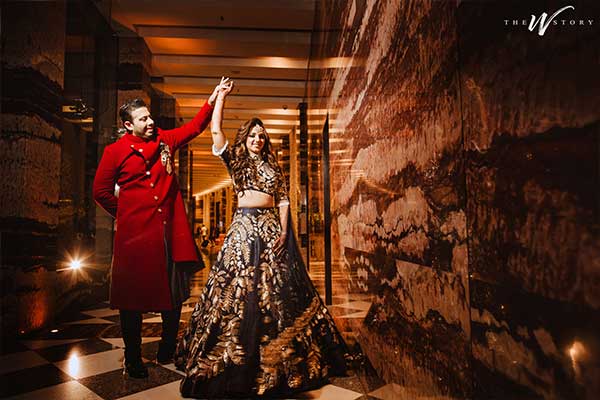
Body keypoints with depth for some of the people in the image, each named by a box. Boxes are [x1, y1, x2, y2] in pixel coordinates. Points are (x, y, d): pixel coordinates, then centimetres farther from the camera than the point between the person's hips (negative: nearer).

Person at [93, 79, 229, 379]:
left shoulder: (164, 140, 11)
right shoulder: (115, 151, 2)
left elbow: (194, 127, 13)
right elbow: (101, 191, 8)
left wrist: (212, 101, 3)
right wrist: (126, 214, 10)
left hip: (170, 229, 4)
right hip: (135, 233, -3)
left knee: (173, 292, 10)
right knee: (134, 293, 5)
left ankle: (167, 350, 29)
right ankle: (133, 359, 23)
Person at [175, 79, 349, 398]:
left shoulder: (273, 167, 16)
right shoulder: (236, 161, 9)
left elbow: (283, 200, 10)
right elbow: (215, 130, -2)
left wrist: (284, 231, -3)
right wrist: (221, 95, 2)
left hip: (272, 227, 3)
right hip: (245, 225, -2)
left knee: (277, 287, 5)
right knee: (239, 287, -4)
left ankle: (279, 357, 21)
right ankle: (236, 359, 9)